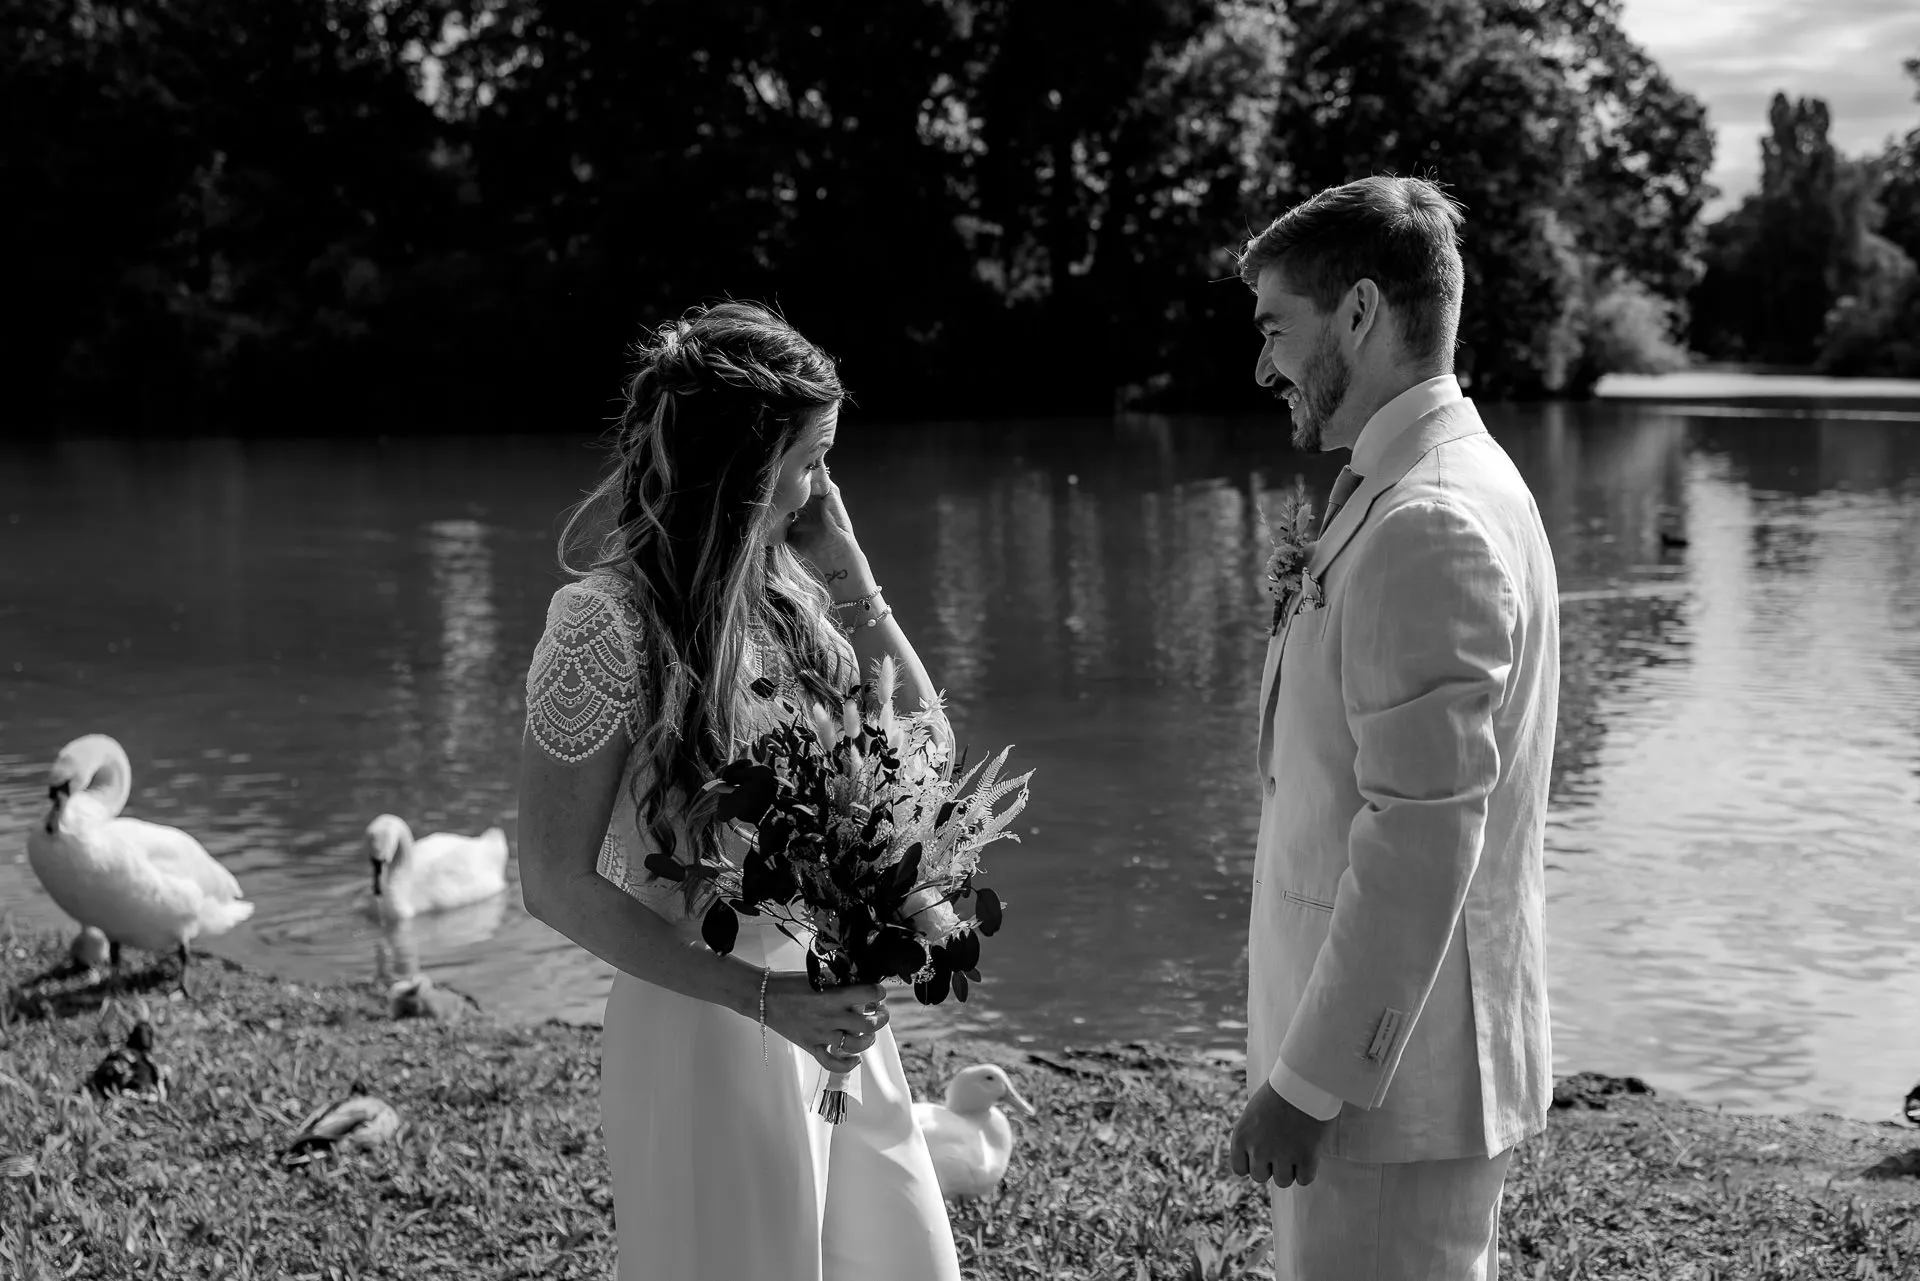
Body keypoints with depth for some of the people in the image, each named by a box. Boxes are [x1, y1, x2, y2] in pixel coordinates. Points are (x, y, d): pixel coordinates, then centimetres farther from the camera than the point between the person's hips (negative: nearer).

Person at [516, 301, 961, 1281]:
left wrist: (845, 565, -3)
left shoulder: (779, 583, 0)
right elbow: (556, 884, -16)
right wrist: (765, 997, -20)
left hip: (829, 1006, 7)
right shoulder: (607, 623, -19)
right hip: (706, 1024, -7)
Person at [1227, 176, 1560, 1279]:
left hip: (1396, 1077, -10)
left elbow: (1419, 847, -24)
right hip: (1405, 1056, 10)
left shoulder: (1428, 525, -19)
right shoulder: (1440, 489, 13)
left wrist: (1310, 1081, -19)